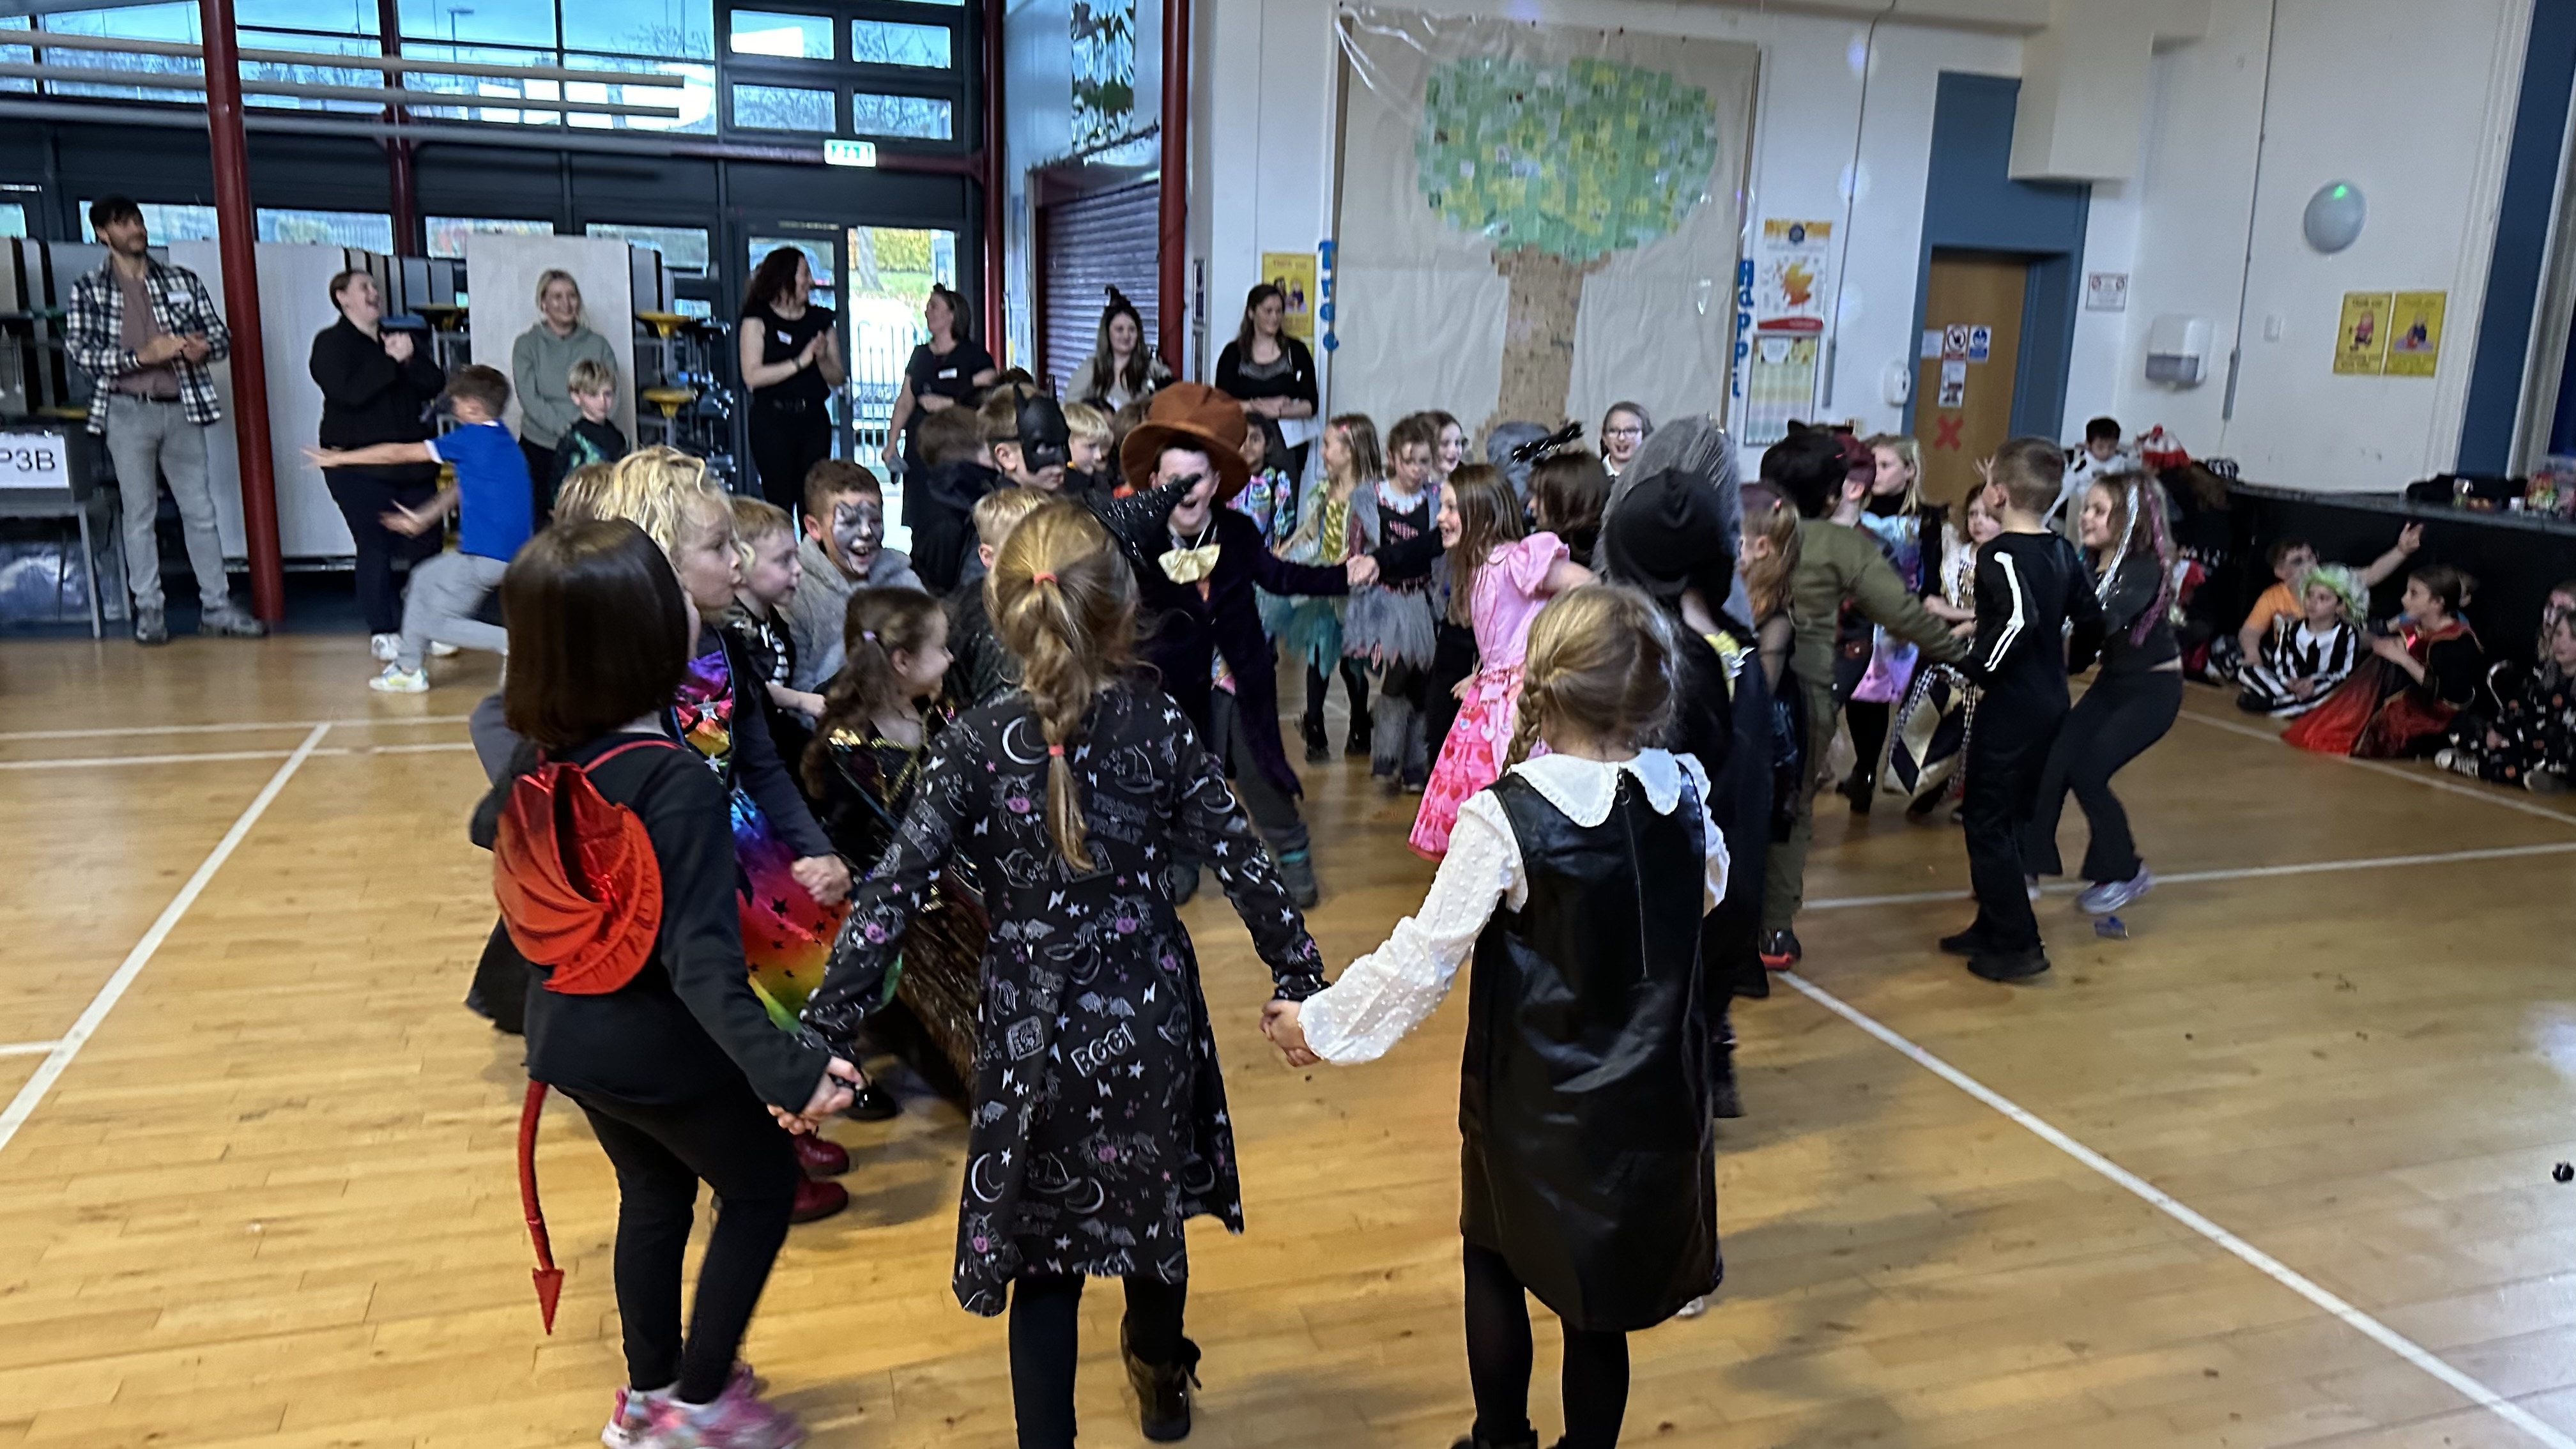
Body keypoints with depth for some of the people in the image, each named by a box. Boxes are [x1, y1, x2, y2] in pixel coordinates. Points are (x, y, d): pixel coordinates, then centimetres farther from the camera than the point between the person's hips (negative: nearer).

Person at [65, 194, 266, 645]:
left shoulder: (183, 281, 9)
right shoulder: (88, 289, 2)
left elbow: (221, 334, 10)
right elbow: (79, 350, -6)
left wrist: (204, 347, -14)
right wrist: (140, 356, -20)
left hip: (182, 408, 2)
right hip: (128, 411, -2)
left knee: (200, 510, 4)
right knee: (140, 515, 2)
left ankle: (217, 607, 10)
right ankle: (148, 611, 7)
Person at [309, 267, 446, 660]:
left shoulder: (401, 338, 17)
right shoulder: (331, 344, 0)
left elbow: (434, 384, 4)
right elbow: (350, 392, -17)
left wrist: (411, 359, -13)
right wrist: (391, 361, -17)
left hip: (411, 461, 5)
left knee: (426, 542, 0)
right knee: (375, 547, -7)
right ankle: (383, 632, 0)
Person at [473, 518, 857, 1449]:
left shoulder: (539, 754, -7)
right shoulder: (676, 784, -29)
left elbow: (487, 827, 17)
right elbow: (699, 958, -38)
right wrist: (780, 1064, -47)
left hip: (567, 1030, 7)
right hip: (658, 1047, -7)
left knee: (654, 1190, 26)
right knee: (763, 1184, 16)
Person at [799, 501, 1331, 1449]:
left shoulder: (973, 746, -14)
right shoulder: (1159, 727, -11)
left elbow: (893, 894, -15)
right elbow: (1242, 862, -7)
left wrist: (825, 1030, -9)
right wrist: (1302, 978, 5)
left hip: (1033, 1032, -2)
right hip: (1148, 1016, 2)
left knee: (1041, 1254, 14)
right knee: (1151, 1210, 27)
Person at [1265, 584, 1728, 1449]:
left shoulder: (1503, 818, -22)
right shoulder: (1686, 792, -8)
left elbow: (1423, 957, -17)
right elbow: (1710, 890, 14)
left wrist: (1320, 1024, -5)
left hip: (1535, 1102, -3)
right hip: (1654, 1094, 4)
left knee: (1494, 1259, 22)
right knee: (1599, 1299, 17)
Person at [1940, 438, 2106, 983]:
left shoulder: (2000, 554, -17)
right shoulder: (2061, 551, 8)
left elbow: (2019, 620, -31)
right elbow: (2091, 620, 12)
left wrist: (1978, 669, -20)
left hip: (2011, 704, -9)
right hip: (2052, 702, 9)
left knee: (1986, 820, -1)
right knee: (2011, 817, 17)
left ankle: (2017, 944, 0)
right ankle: (1993, 927, 25)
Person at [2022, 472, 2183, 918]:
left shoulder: (2146, 569, -22)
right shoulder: (2091, 564, -1)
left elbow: (2105, 619, -39)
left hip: (2153, 689, -7)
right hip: (2112, 681, 7)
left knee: (2088, 772, -13)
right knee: (2052, 763, -7)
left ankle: (2125, 873, 6)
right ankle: (2029, 863, 0)